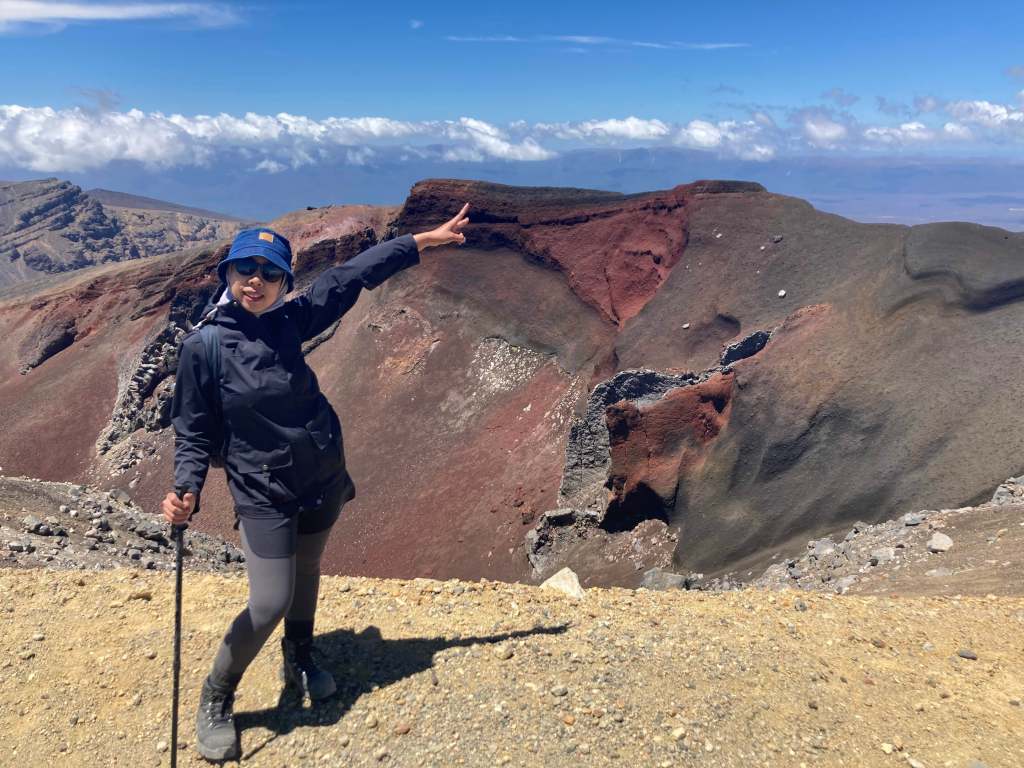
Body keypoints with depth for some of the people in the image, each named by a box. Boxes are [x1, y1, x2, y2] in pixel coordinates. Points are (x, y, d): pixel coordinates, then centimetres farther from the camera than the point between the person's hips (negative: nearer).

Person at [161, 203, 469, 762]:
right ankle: (214, 701, 21)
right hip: (263, 492, -5)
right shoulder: (203, 345, -15)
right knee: (269, 604, -7)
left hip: (324, 480, 5)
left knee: (306, 574, 22)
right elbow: (193, 430, -8)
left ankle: (298, 661, 50)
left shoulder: (290, 320, -5)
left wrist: (422, 241, 1)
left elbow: (351, 276, 0)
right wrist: (186, 491, -25)